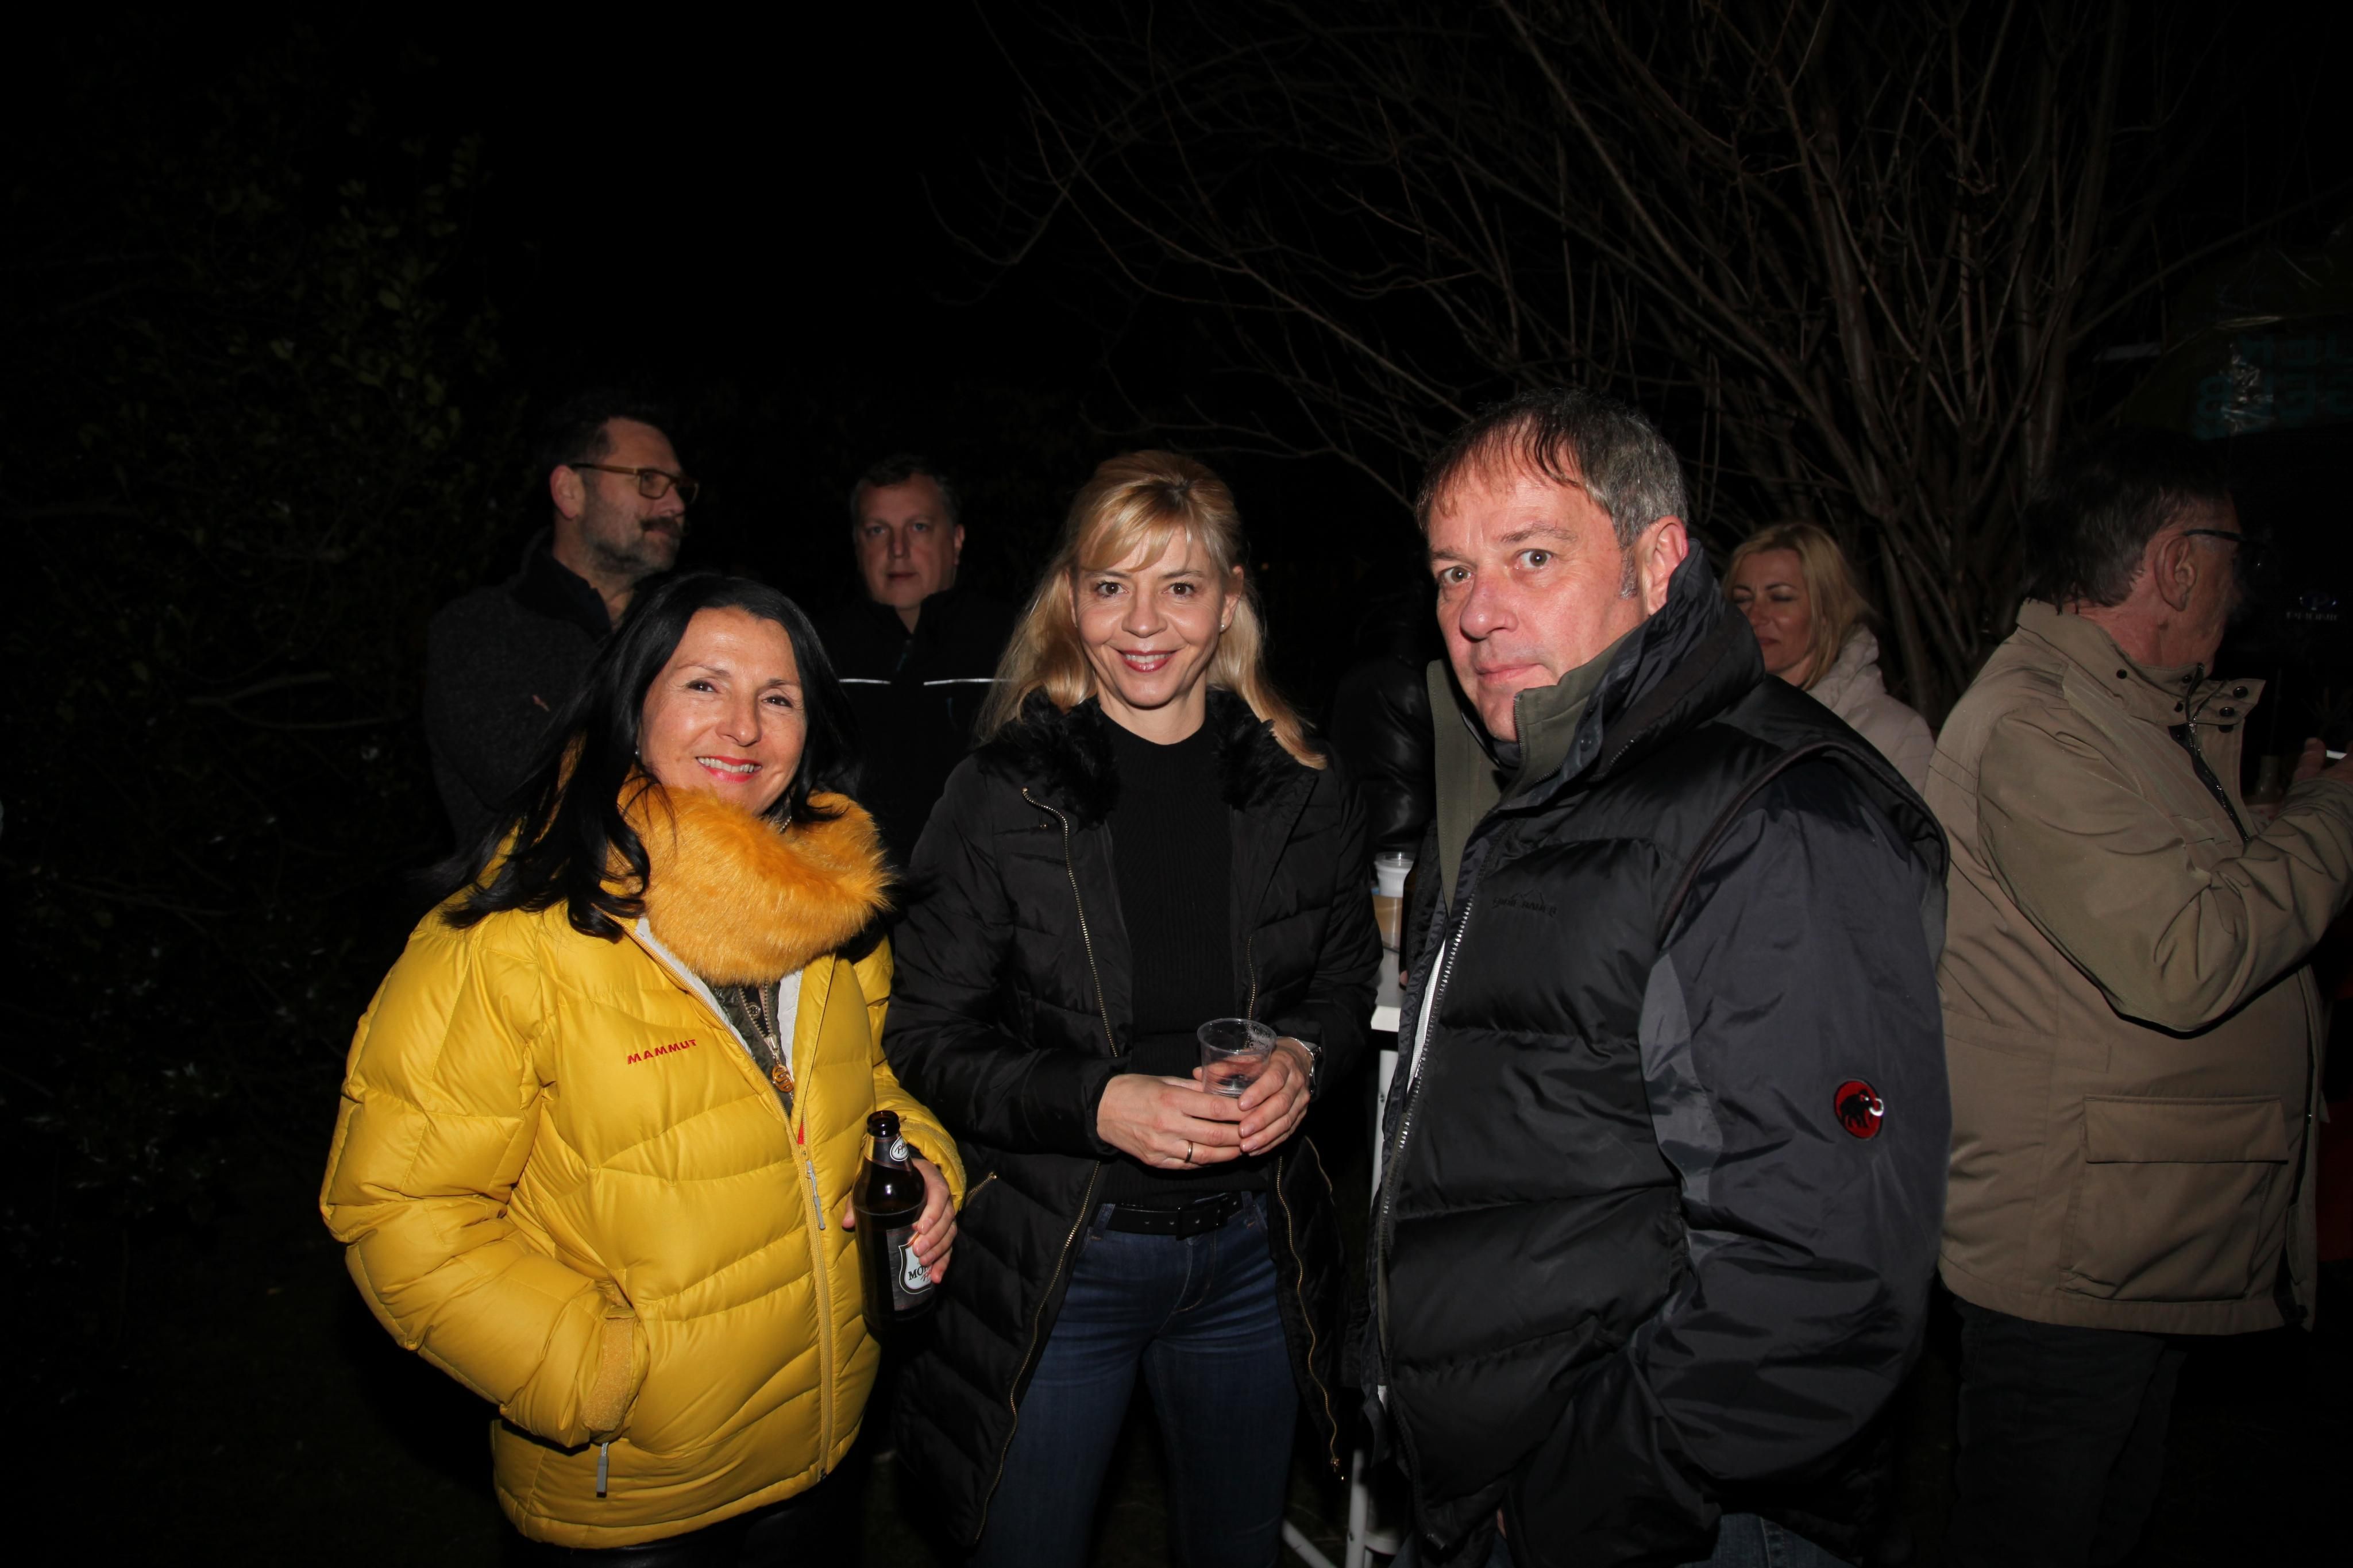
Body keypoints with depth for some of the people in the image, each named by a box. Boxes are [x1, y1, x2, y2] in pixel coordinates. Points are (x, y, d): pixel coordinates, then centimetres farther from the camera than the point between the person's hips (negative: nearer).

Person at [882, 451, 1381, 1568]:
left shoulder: (1300, 795, -3)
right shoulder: (1002, 793, -11)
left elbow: (1348, 983, 10)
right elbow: (926, 1041, -9)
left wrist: (1303, 1059, -12)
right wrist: (1098, 1102, -23)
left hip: (1252, 1254, 3)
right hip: (1055, 1262, -2)